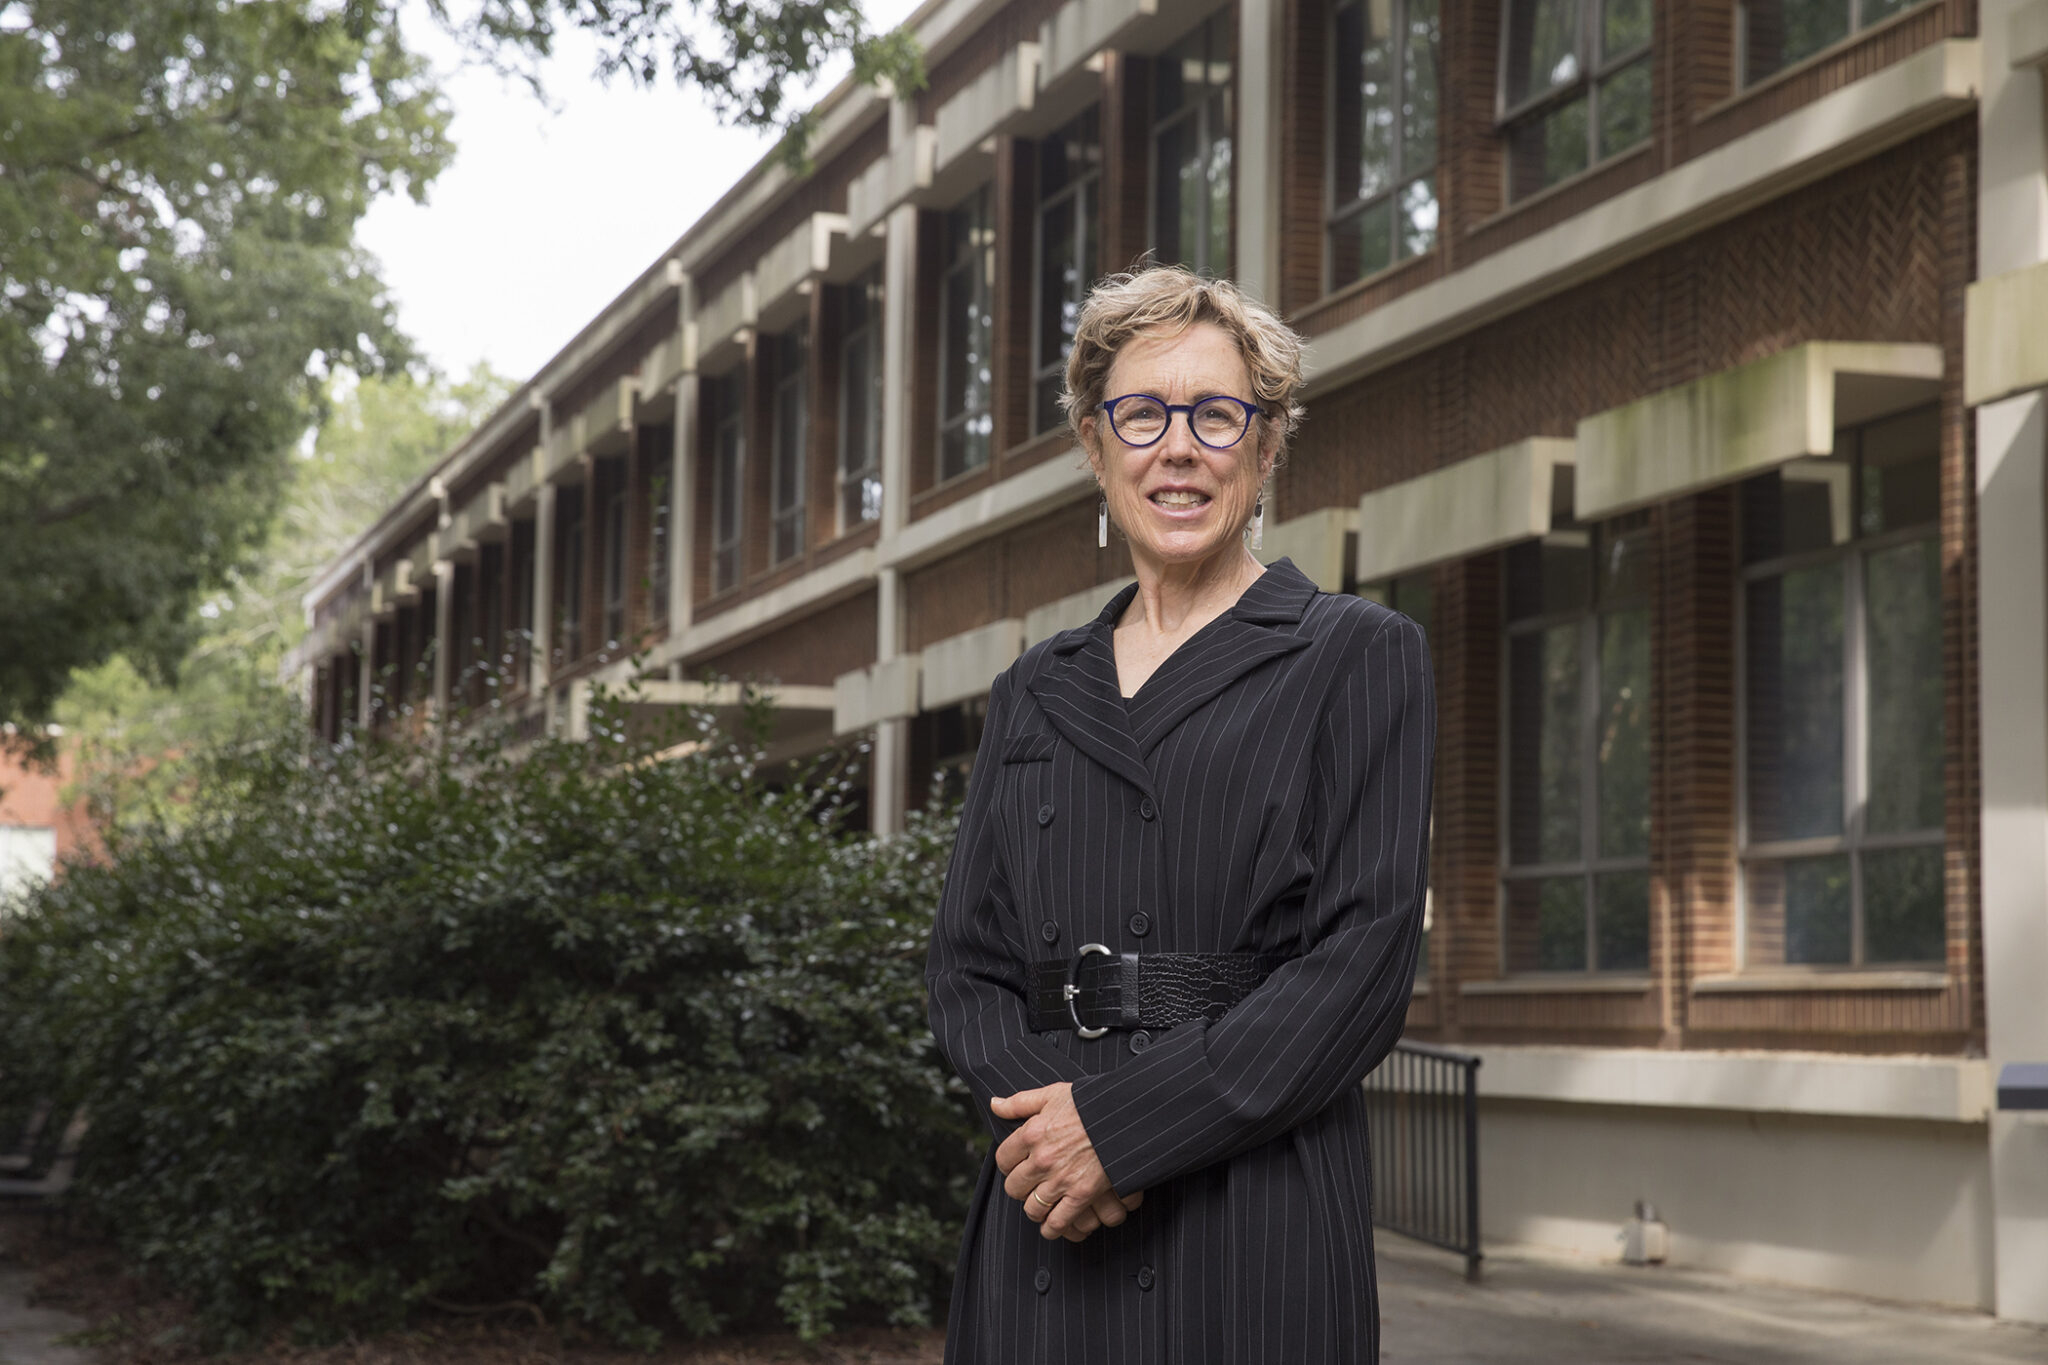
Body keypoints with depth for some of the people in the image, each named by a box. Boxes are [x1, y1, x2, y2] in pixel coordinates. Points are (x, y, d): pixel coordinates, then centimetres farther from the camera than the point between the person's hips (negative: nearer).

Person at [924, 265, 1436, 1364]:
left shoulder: (1357, 657, 1)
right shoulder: (1033, 694, 16)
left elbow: (1362, 964, -8)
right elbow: (966, 964, 11)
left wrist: (1122, 1123, -14)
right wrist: (1037, 1109, -10)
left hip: (1253, 1226, -4)